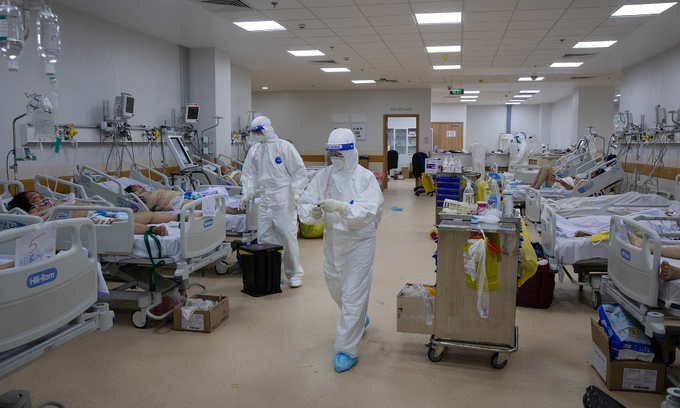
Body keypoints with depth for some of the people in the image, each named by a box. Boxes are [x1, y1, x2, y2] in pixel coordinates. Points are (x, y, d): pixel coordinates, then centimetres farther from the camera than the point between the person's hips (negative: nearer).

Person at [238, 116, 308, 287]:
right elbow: (250, 174, 16)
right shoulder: (254, 151, 13)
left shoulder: (284, 146, -3)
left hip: (283, 197, -5)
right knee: (263, 236, 6)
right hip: (265, 198, 6)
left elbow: (299, 171, -3)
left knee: (288, 236, -6)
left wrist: (296, 192, -12)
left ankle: (294, 273, 9)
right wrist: (247, 194, 3)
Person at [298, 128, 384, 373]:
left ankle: (347, 350, 12)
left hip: (359, 242, -5)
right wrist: (313, 212, -30)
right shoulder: (324, 176, -2)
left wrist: (340, 207, -39)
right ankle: (360, 320, 52)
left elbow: (367, 212, -26)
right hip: (332, 240, 6)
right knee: (335, 288, 22)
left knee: (353, 296, -3)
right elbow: (304, 204, -7)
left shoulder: (365, 178, -14)